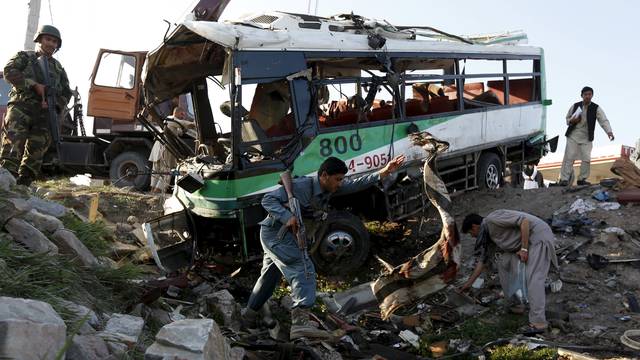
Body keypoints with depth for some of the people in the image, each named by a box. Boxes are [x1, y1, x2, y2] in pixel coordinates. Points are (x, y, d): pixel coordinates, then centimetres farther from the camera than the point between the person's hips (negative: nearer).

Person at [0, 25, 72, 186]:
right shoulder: (24, 57, 14)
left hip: (44, 113, 4)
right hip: (21, 107, -4)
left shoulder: (58, 68, 25)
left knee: (36, 150, -2)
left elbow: (66, 92, 21)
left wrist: (55, 105, 0)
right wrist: (34, 85, -14)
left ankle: (23, 184, 2)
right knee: (13, 144, -18)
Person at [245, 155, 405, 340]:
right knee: (303, 268, -23)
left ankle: (249, 316, 38)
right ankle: (300, 321, -34)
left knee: (270, 276, 21)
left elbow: (356, 184, 0)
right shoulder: (301, 186, -22)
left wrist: (383, 172, -9)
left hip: (286, 235, 10)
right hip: (275, 232, -10)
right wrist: (287, 216, -35)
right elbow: (268, 199, -21)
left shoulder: (330, 189, 1)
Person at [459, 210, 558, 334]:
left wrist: (524, 249, -20)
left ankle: (538, 323, -24)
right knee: (502, 259, 15)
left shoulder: (492, 219, -16)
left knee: (533, 278, -19)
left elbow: (524, 221, -23)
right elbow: (482, 260, 21)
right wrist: (468, 283, 25)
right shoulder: (489, 236, 14)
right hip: (529, 242, 10)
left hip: (539, 236, -10)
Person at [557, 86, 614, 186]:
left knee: (586, 159, -1)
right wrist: (572, 121, -11)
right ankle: (564, 179, -4)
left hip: (587, 138, 0)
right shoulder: (575, 106, 3)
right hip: (573, 135, 0)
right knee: (569, 157, -5)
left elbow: (604, 121, -14)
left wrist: (609, 131, -31)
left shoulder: (596, 108, -2)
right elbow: (567, 119, 14)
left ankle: (582, 179, 13)